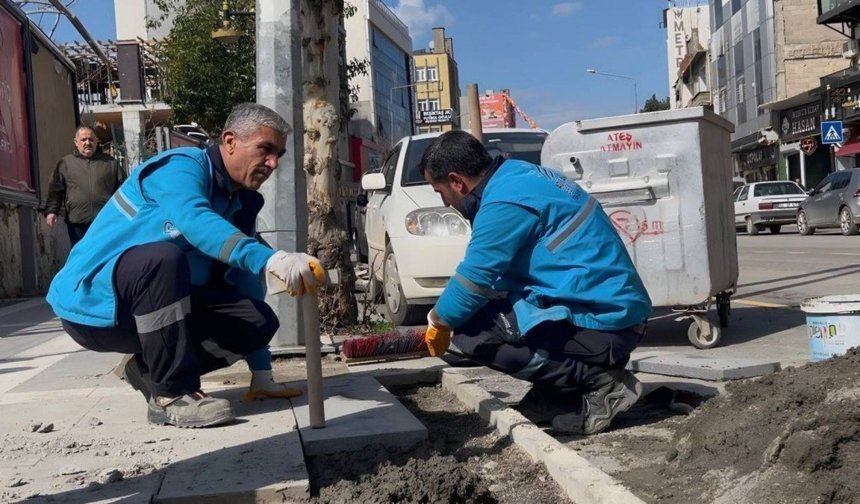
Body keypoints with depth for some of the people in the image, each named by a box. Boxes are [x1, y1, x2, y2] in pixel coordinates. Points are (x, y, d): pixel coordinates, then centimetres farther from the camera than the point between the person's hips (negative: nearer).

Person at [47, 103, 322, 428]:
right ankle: (171, 394, -25)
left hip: (155, 305, 7)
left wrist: (262, 372, 5)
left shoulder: (241, 203, 8)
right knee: (162, 257, -37)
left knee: (259, 321, -10)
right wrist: (269, 259, -55)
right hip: (92, 303, -7)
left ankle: (150, 371, 5)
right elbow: (195, 221, -39)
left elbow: (244, 277, 8)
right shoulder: (183, 167, -16)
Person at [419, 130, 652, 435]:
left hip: (604, 322, -10)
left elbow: (474, 279, -13)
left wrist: (437, 323, 6)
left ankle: (599, 381, -8)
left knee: (470, 333, -14)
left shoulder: (505, 202, -18)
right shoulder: (517, 174, 12)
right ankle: (597, 370, 12)